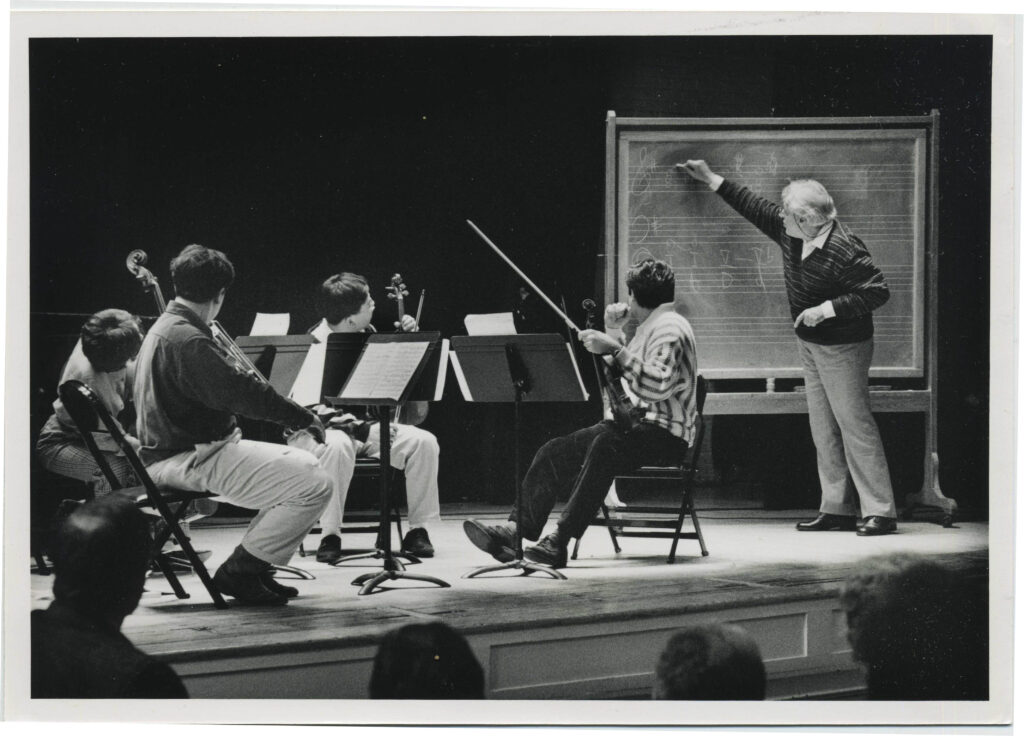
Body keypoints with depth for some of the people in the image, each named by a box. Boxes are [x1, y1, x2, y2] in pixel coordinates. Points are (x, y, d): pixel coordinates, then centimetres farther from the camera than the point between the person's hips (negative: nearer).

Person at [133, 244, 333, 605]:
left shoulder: (165, 329, 14)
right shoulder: (186, 340, -20)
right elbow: (241, 392, -24)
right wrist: (304, 418, -14)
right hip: (188, 462, -11)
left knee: (306, 463, 17)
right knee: (315, 484, -18)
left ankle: (255, 566, 16)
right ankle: (238, 572, -7)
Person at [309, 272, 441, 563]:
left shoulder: (367, 333, 3)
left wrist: (407, 337, 1)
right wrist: (363, 430, -32)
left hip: (369, 426, 6)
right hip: (332, 428, -5)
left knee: (425, 442, -19)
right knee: (338, 447, -40)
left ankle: (418, 530, -9)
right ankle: (330, 536, -29)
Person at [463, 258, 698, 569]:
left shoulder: (670, 329, -11)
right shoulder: (652, 326, 22)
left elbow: (658, 386, -27)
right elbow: (620, 376, 27)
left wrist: (615, 349, -27)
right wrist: (614, 334, 15)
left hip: (664, 433, -10)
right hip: (638, 422, 10)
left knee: (604, 448, -40)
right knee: (554, 452, -4)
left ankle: (559, 542, -44)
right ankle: (518, 529, -13)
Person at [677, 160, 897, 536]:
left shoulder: (844, 250, -25)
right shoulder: (791, 233, 0)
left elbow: (877, 291, -25)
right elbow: (755, 207, 14)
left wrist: (828, 308, -28)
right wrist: (712, 179, 17)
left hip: (843, 349, -9)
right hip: (810, 345, 9)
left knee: (855, 426, -9)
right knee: (824, 431, 10)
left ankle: (880, 512, -6)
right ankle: (837, 509, 15)